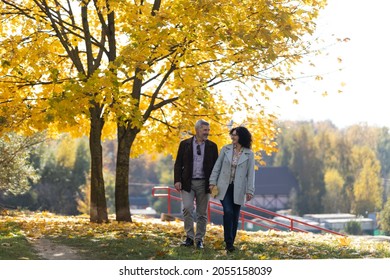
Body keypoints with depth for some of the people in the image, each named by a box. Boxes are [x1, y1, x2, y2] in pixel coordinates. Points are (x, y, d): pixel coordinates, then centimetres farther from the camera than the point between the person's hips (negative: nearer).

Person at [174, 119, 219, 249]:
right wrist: (177, 180, -7)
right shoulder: (185, 144, 4)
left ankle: (199, 240, 12)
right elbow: (178, 164, 3)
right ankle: (189, 237, -3)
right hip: (188, 182, -1)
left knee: (202, 213, 4)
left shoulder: (212, 146, 6)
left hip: (204, 183, 1)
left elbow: (215, 166, 7)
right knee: (187, 208, -13)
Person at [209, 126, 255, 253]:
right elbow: (217, 166, 5)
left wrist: (250, 190, -5)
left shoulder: (249, 154, 0)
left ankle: (231, 242, 16)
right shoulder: (225, 149, 3)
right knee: (228, 212, -15)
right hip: (224, 187, 0)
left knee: (235, 216, 4)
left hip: (238, 189, 0)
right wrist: (213, 182, -2)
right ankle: (228, 242, -10)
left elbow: (250, 173, 0)